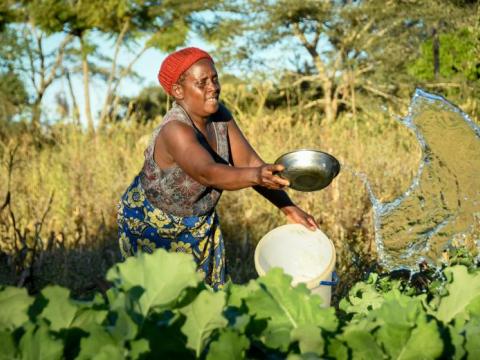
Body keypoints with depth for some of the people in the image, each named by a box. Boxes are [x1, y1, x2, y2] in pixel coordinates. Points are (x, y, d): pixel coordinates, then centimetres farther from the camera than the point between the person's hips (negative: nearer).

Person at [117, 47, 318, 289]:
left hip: (198, 222, 7)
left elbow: (248, 161, -9)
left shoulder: (220, 116, -10)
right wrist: (256, 176, -67)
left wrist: (288, 207, -17)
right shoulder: (175, 130, -33)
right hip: (149, 224, -7)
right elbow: (208, 173, -49)